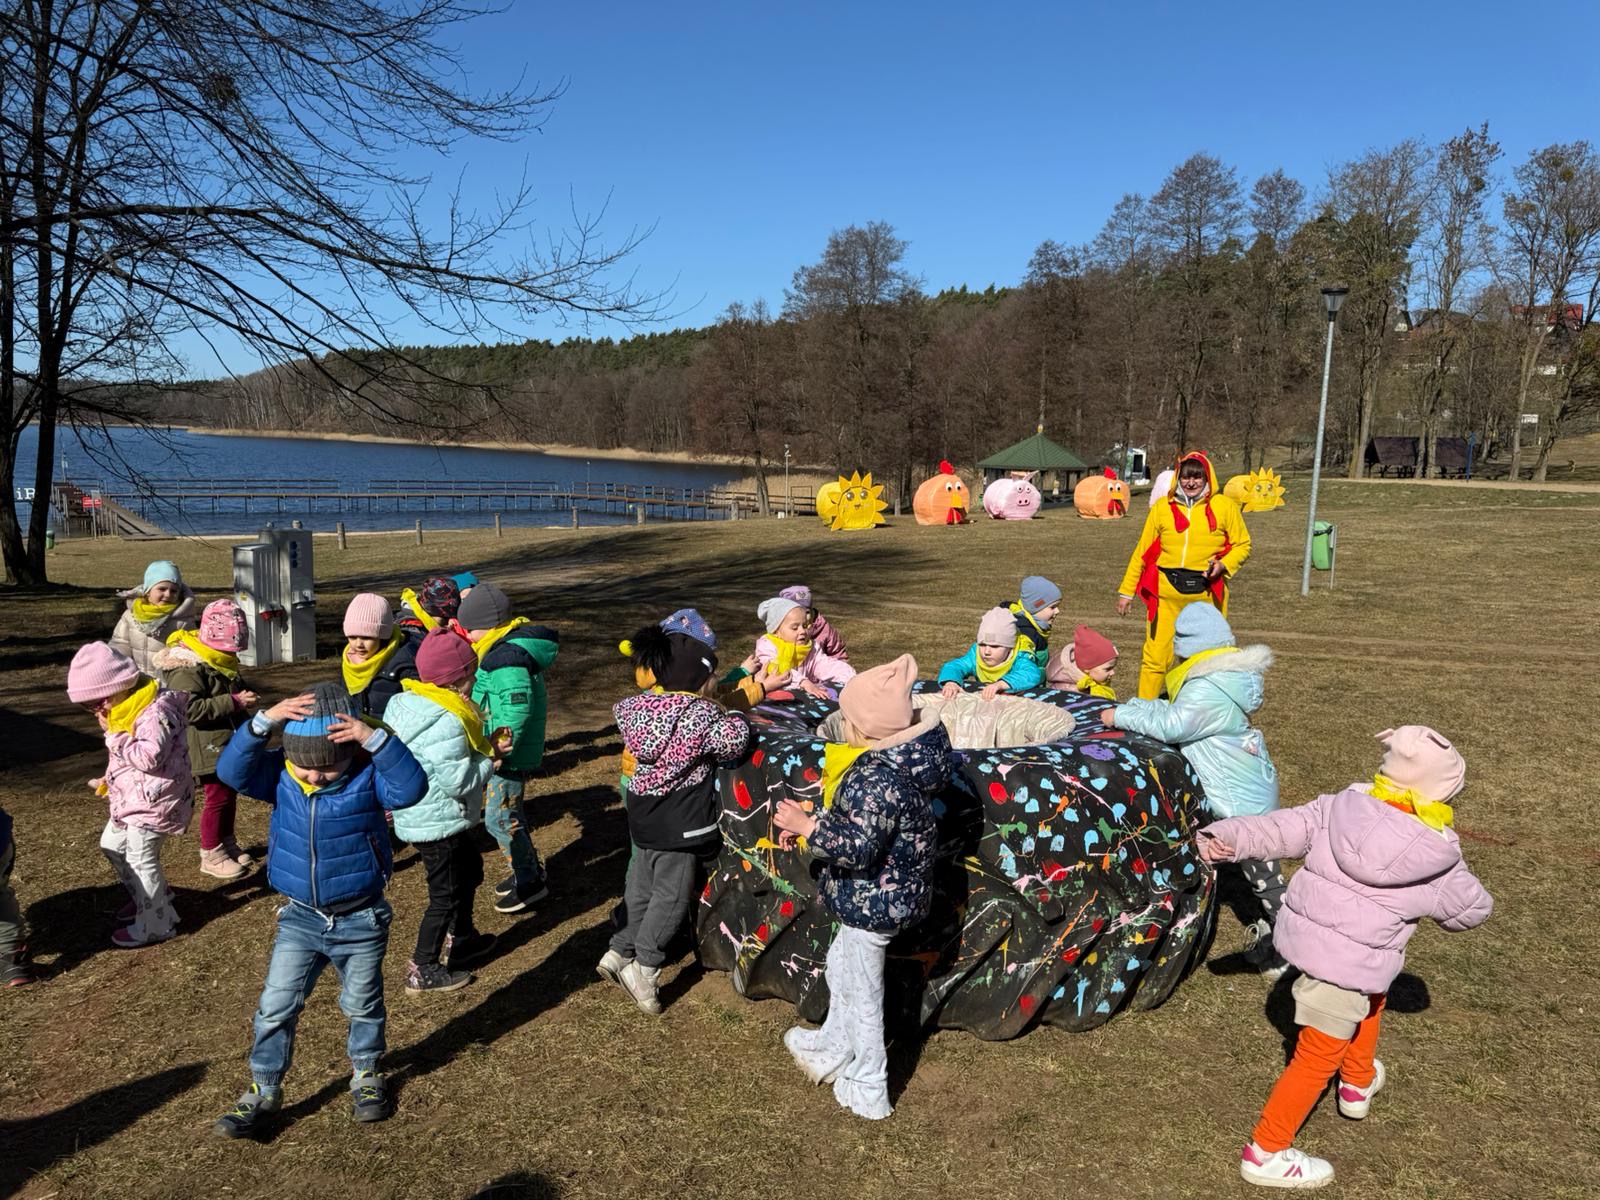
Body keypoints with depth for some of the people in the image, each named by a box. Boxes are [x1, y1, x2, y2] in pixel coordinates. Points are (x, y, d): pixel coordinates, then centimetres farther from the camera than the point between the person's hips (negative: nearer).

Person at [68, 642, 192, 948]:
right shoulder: (127, 710, 7)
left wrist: (114, 736, -25)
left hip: (154, 798, -11)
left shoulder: (156, 712, -25)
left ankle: (155, 925, 9)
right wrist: (110, 780, 15)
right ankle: (148, 897, 37)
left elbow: (150, 757, -33)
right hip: (131, 796, 11)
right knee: (112, 843, 23)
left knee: (140, 858, -4)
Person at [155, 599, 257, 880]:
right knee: (218, 796, -2)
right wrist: (234, 702, -29)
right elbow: (190, 709, -30)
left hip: (230, 743, 9)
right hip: (209, 747, -9)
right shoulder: (188, 667, -21)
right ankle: (211, 855, 12)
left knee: (230, 794, 17)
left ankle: (226, 842, 32)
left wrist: (245, 694, 5)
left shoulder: (222, 660, 10)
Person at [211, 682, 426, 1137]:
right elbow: (231, 769, -23)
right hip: (300, 918, 2)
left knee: (363, 1004, 16)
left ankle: (366, 1075, 40)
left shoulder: (368, 776, -19)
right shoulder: (281, 776, -10)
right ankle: (263, 1090, 27)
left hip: (361, 921, -2)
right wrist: (264, 722, -36)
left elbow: (411, 787, -36)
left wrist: (374, 739, -47)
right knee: (275, 1007, 7)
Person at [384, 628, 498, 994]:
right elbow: (458, 781, -29)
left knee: (469, 869, 27)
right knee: (446, 894, 3)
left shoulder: (408, 703, 3)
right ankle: (423, 970, 15)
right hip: (438, 823, -10)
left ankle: (461, 940, 43)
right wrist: (489, 761, -13)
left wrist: (484, 746, 2)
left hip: (419, 815, 10)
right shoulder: (446, 723, -28)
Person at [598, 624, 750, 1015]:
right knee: (673, 893, 4)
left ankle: (619, 952, 28)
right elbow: (734, 741, -23)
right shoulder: (701, 713, -20)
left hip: (643, 810, 7)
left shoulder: (637, 705, -2)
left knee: (642, 886, 21)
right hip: (679, 819, -7)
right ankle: (644, 966, 5)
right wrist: (726, 714, -2)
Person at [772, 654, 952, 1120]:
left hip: (873, 902, -10)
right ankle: (833, 1048, 53)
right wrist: (810, 822, 7)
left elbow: (858, 848, -34)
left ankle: (868, 1090, 30)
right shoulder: (895, 761, -1)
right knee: (840, 968, 30)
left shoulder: (879, 779, -33)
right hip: (879, 898, 10)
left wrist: (806, 826, -24)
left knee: (862, 994, 10)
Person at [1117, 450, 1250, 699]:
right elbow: (1143, 551, 10)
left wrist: (1224, 564, -11)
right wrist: (1126, 590, 10)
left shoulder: (1225, 506, 5)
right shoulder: (1162, 507, 7)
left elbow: (1242, 544, 10)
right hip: (1166, 590, 0)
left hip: (1207, 592, 0)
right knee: (1155, 655, -3)